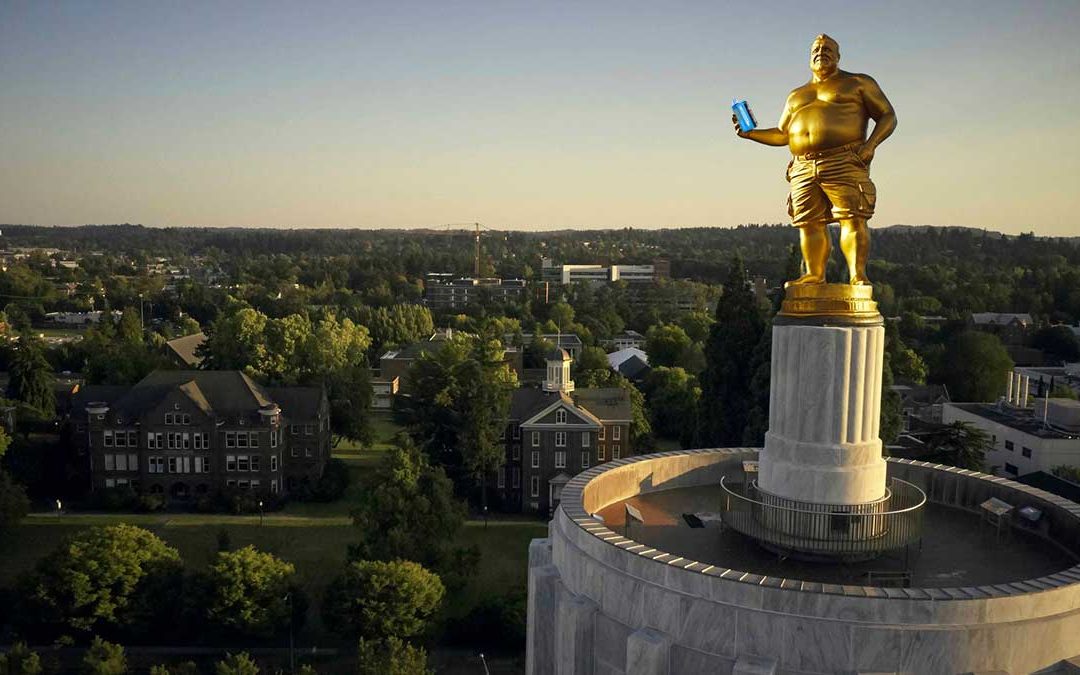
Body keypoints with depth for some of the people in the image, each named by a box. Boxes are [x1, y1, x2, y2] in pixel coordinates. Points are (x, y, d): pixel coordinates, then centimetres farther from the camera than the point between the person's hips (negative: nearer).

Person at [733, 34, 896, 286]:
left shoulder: (858, 83, 12)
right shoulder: (796, 96, 26)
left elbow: (888, 116, 8)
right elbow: (782, 135, 27)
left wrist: (870, 144, -10)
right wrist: (750, 133, 10)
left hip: (844, 163, -5)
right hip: (803, 168, 5)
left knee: (853, 218, -13)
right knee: (809, 223, -1)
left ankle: (857, 275, -15)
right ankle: (815, 275, 4)